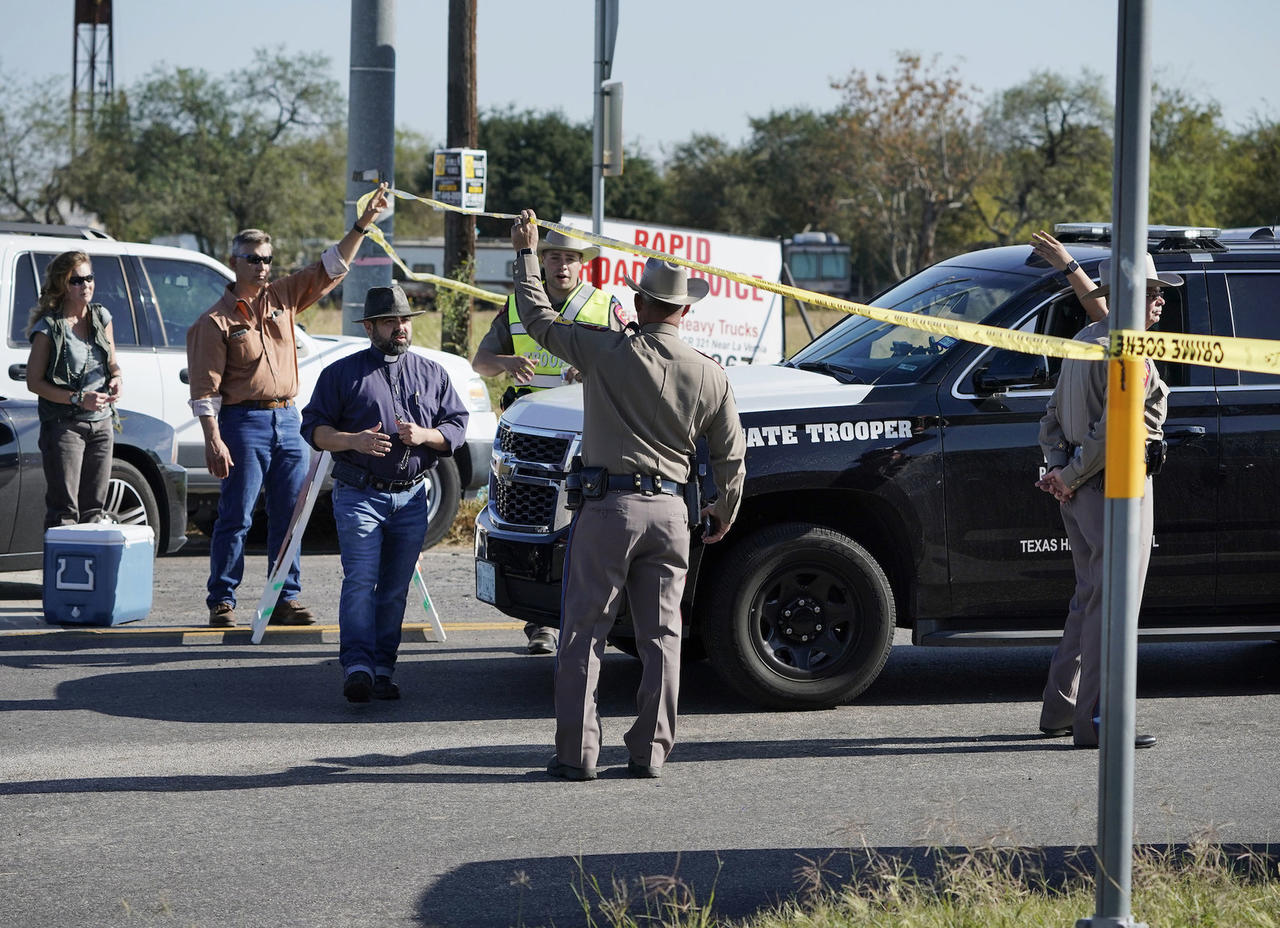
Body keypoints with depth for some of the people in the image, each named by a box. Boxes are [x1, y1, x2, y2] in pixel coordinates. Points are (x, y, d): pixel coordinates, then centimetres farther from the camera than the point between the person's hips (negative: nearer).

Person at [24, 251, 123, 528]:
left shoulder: (101, 317, 9)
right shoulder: (49, 327, -9)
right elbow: (34, 381, -10)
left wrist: (115, 379, -5)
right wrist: (78, 399, -19)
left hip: (101, 423, 6)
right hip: (64, 425, -6)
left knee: (94, 509, 10)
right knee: (64, 510, -8)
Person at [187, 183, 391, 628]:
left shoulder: (283, 298, 12)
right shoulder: (216, 320, -4)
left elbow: (330, 268, 12)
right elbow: (205, 387, -8)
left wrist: (362, 225, 1)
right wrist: (213, 440, -15)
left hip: (287, 420, 5)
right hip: (244, 423, -5)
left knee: (288, 516, 5)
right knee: (236, 517, -5)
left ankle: (286, 599, 10)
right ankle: (222, 601, 0)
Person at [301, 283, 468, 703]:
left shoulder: (432, 374, 14)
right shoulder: (343, 373, 6)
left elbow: (457, 427, 12)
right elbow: (313, 428, 3)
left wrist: (425, 435, -9)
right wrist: (353, 440, -16)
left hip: (411, 498, 3)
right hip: (359, 495, -3)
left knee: (395, 589, 3)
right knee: (361, 581, -15)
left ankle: (383, 669, 7)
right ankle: (357, 667, -20)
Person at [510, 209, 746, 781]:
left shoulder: (607, 353, -6)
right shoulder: (709, 376, 3)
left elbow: (538, 317, 6)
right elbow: (731, 457, 11)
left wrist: (526, 252, 20)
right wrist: (724, 513, 29)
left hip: (608, 506, -3)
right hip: (670, 511, 3)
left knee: (584, 633, 2)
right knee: (661, 637, 9)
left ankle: (577, 753, -1)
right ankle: (650, 751, 8)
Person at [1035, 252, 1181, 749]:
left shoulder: (1083, 341, 14)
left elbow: (1052, 419, 13)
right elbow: (1113, 432, -24)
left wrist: (1061, 468, 0)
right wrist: (1071, 478, -15)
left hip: (1081, 491, 10)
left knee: (1089, 598, 18)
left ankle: (1060, 710, 23)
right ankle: (1097, 721, -8)